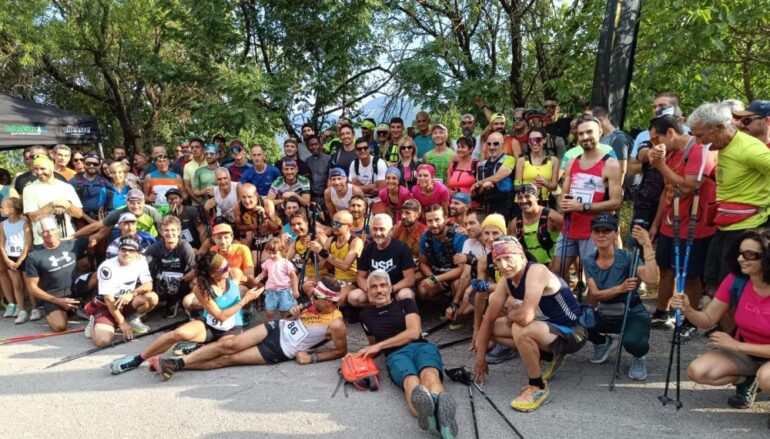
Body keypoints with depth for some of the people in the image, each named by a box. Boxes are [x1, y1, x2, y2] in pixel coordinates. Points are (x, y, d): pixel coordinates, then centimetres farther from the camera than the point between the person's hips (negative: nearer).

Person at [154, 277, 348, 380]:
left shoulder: (335, 324, -18)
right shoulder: (317, 305, 3)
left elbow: (341, 351, -13)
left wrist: (312, 357, -17)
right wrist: (295, 313, -3)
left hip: (280, 352, -6)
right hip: (277, 327, 6)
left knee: (227, 358, -12)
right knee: (229, 344, -12)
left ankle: (175, 365, -7)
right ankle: (176, 362, -7)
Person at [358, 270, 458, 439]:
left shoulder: (406, 303, 21)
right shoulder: (366, 316, 28)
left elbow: (413, 332, 4)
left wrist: (379, 345, 1)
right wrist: (360, 355, 16)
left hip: (421, 346, 1)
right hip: (396, 355, 0)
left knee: (429, 375, -41)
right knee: (411, 382, -41)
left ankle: (440, 408, -77)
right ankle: (429, 412, -77)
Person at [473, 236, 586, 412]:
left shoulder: (536, 271, -27)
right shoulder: (505, 281, -3)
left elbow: (525, 316, -39)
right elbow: (488, 320, 2)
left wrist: (510, 315, -16)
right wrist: (480, 359, 3)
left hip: (572, 333, -9)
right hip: (548, 326, 9)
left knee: (520, 330, -34)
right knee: (494, 328, 6)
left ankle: (538, 388, -12)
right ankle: (548, 356, 14)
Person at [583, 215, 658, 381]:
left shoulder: (627, 258, -16)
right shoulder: (588, 262, -3)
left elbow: (651, 280, -34)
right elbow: (594, 295, -14)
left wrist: (647, 246, -36)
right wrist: (620, 288, -31)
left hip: (633, 314, -5)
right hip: (605, 315, 5)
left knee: (633, 342, -38)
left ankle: (638, 358, 4)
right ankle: (603, 342, 12)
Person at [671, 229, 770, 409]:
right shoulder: (735, 280, -13)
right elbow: (708, 319, -7)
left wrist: (737, 345, -23)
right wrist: (688, 310, -28)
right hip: (743, 352, 4)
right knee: (697, 371, -17)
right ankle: (746, 380, 10)